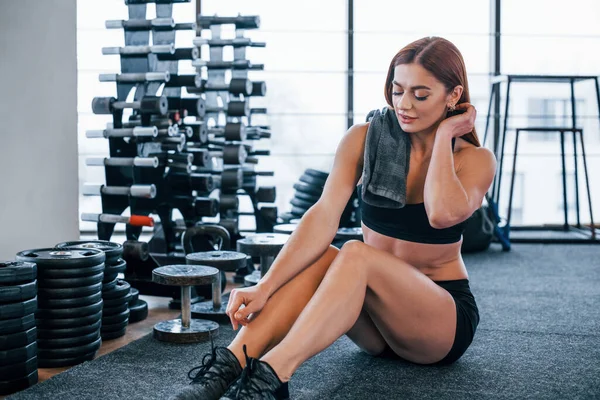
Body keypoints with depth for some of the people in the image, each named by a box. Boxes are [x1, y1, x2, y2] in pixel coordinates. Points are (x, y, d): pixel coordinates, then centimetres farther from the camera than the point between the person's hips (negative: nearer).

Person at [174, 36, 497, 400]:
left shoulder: (476, 160, -9)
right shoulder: (364, 140, -4)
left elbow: (442, 214, -33)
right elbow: (324, 216, -18)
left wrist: (443, 136, -19)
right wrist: (265, 287, -31)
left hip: (444, 320, -3)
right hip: (377, 323, 3)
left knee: (356, 255, -34)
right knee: (316, 258, -30)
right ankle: (228, 367, -41)